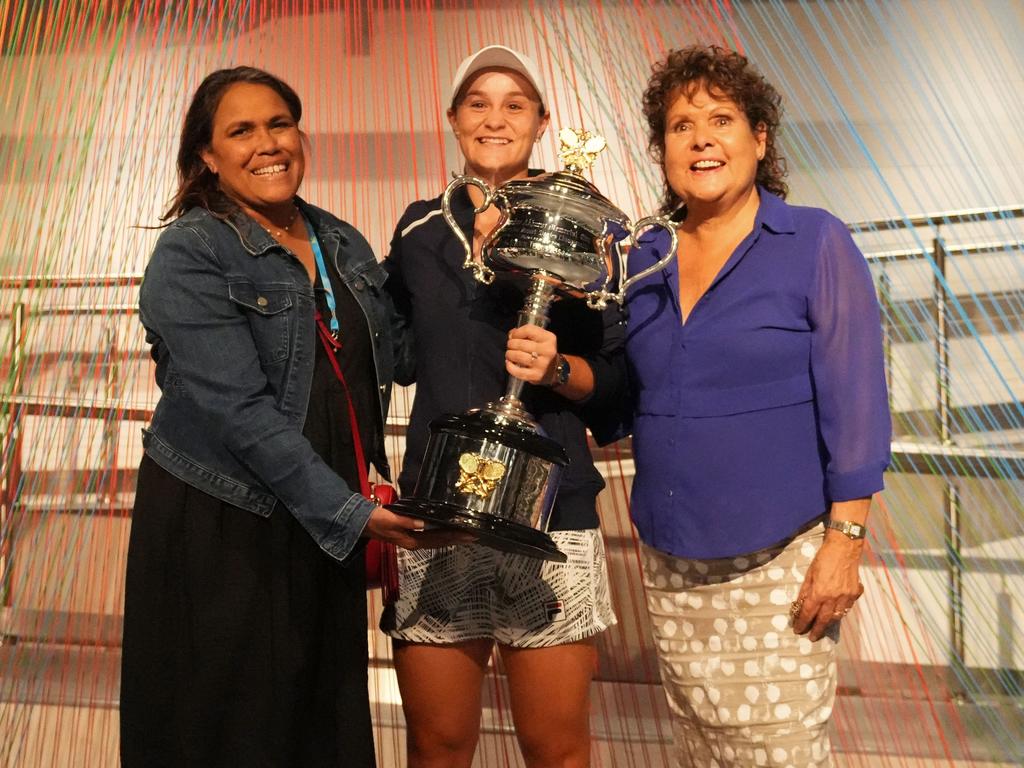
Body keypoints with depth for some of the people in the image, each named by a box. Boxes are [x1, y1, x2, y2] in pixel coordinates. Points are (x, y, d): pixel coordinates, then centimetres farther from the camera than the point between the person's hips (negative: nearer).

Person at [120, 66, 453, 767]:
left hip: (328, 520, 5)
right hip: (219, 525, -5)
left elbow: (399, 355, 7)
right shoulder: (189, 255, -10)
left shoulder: (344, 245, 9)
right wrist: (350, 511, -23)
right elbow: (239, 408, -19)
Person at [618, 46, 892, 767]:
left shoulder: (816, 243, -6)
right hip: (671, 561, 5)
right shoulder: (644, 260, 7)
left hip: (781, 558, -4)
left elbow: (854, 402, -8)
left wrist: (845, 541, -13)